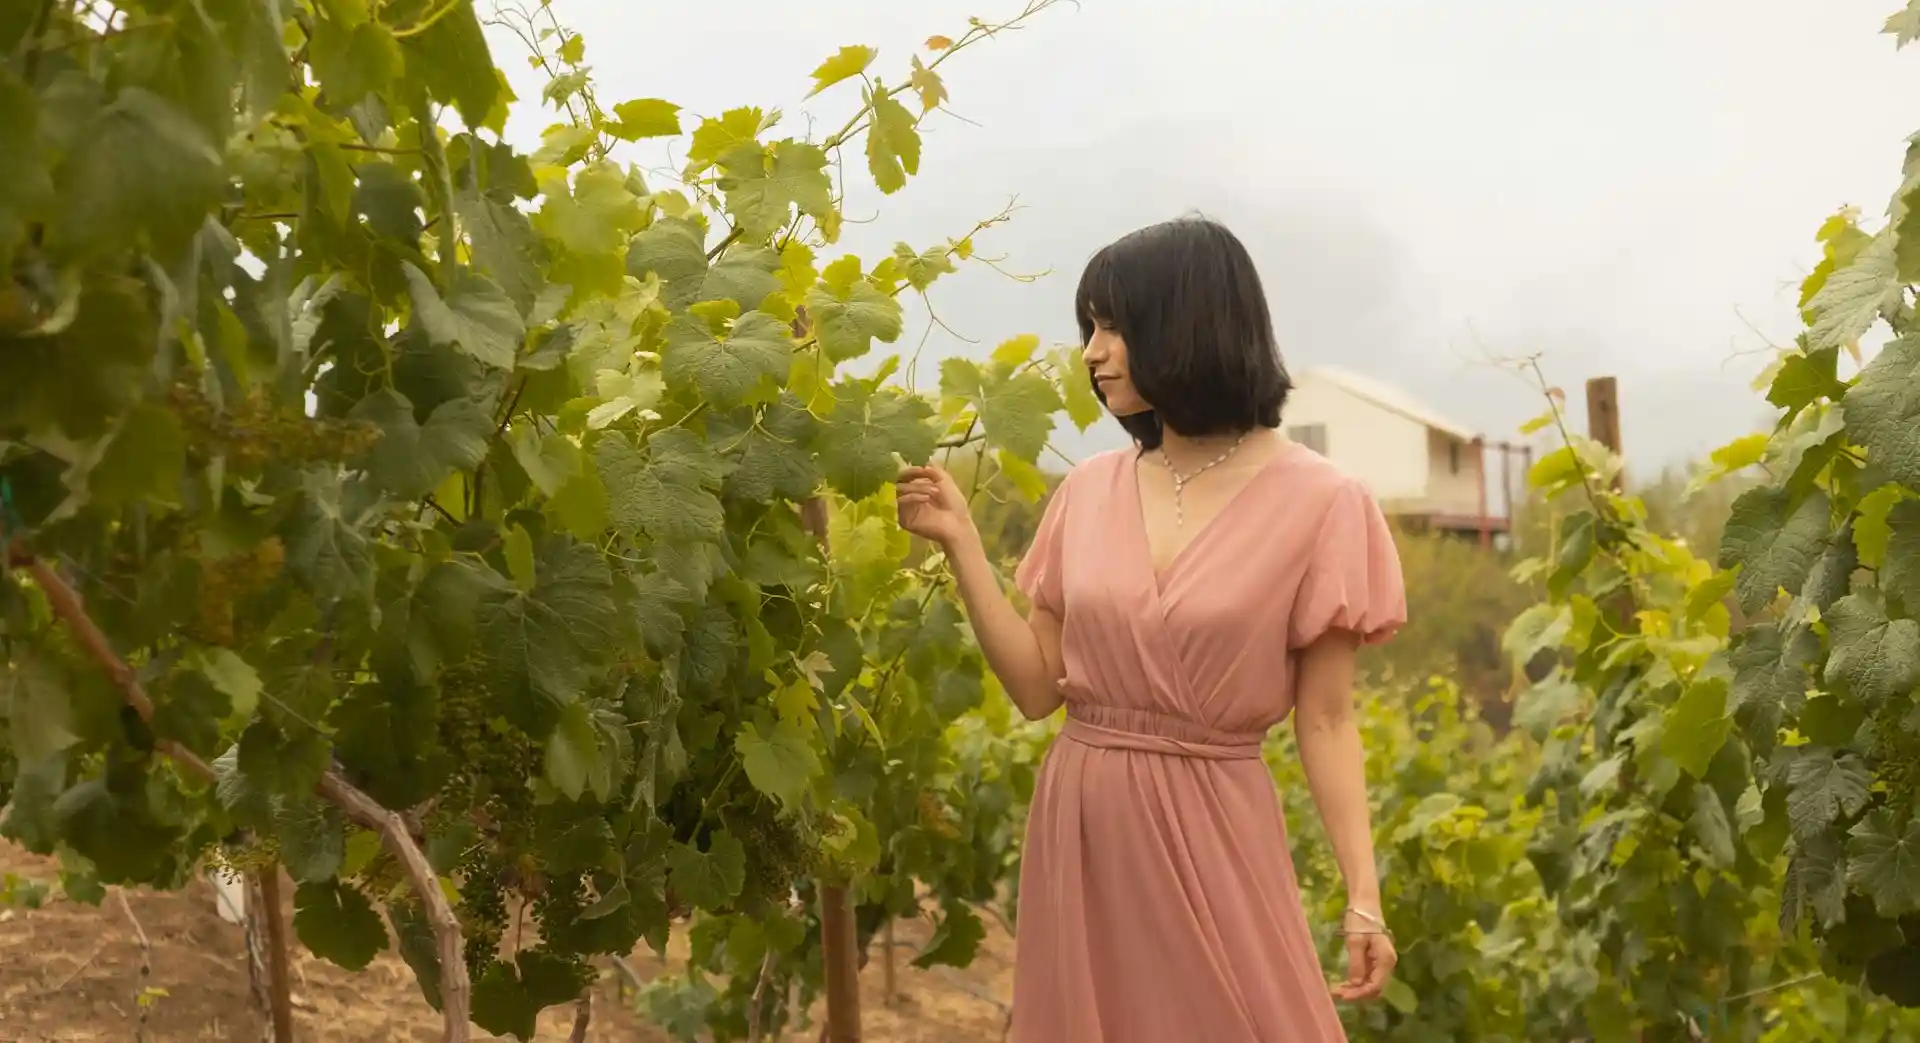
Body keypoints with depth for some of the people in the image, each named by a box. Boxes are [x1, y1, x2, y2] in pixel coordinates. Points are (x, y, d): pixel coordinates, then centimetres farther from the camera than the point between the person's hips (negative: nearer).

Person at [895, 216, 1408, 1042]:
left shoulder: (1316, 503, -7)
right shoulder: (1087, 492, 5)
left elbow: (1324, 720, -4)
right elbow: (1038, 686, 4)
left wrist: (1363, 893, -11)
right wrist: (960, 542, -2)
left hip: (1212, 830, -4)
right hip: (1081, 828, 4)